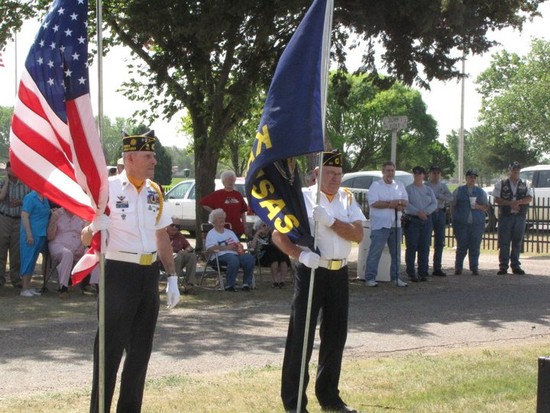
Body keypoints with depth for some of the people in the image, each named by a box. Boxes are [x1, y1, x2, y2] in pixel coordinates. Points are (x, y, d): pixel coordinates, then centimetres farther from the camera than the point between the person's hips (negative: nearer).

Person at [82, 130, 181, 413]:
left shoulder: (154, 191, 7)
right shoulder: (108, 188, -11)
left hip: (149, 273, 6)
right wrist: (93, 229, -34)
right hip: (120, 273, -6)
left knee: (141, 347, 12)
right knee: (110, 347, -2)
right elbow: (88, 238, -11)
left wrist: (172, 277, 13)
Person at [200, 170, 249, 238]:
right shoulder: (217, 194, -2)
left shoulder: (237, 194, 10)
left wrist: (244, 226, 10)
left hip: (237, 229, 4)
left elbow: (243, 212, 14)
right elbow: (203, 203, 0)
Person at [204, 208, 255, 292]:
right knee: (234, 259, -40)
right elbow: (210, 249, -4)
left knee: (249, 258, -26)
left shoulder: (230, 232, 32)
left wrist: (240, 249, -2)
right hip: (221, 256, -6)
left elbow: (239, 244, 25)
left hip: (235, 254, 6)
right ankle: (229, 285, -31)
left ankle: (246, 284, -18)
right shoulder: (211, 234, 12)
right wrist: (226, 247, -11)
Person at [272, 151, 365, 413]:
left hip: (339, 273, 5)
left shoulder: (347, 199, 9)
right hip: (310, 272, -5)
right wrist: (301, 254, -25)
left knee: (335, 335, 14)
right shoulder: (302, 198, -5)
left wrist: (331, 221, -17)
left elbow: (358, 235, -2)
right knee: (301, 335, -3)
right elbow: (278, 235, -9)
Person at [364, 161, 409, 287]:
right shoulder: (376, 185, -2)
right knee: (375, 252, -6)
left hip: (396, 224, 6)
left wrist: (396, 203, -13)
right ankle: (370, 278, -3)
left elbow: (405, 202, 10)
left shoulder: (400, 185, 14)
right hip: (380, 225, -6)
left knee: (396, 252, 12)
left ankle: (395, 277, 21)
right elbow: (373, 203, -14)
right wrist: (391, 204, -15)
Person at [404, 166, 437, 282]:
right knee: (411, 247, -5)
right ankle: (411, 273, -2)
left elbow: (434, 204, 4)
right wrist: (417, 212, -21)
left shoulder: (428, 190, 15)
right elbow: (406, 204, -9)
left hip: (426, 220, 4)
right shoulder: (408, 189, 3)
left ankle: (422, 273, 8)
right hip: (412, 220, -4)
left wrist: (425, 211, -14)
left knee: (424, 248, 3)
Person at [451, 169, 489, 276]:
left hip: (477, 224, 2)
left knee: (475, 247, 1)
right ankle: (458, 268, 5)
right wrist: (454, 219, 0)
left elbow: (486, 207, 14)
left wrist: (479, 206, -7)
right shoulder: (458, 191, 10)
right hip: (461, 223, -2)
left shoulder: (481, 192, 15)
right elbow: (453, 206, 10)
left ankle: (474, 268, 7)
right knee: (461, 247, -2)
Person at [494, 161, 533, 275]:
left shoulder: (525, 185, 11)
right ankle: (503, 266, 2)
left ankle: (515, 265, 12)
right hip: (505, 216, -2)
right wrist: (510, 203, -15)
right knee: (504, 242, -2)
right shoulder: (501, 184, 5)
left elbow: (529, 198, 0)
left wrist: (518, 202, -17)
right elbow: (497, 199, -3)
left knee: (517, 242, 6)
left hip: (520, 217, 2)